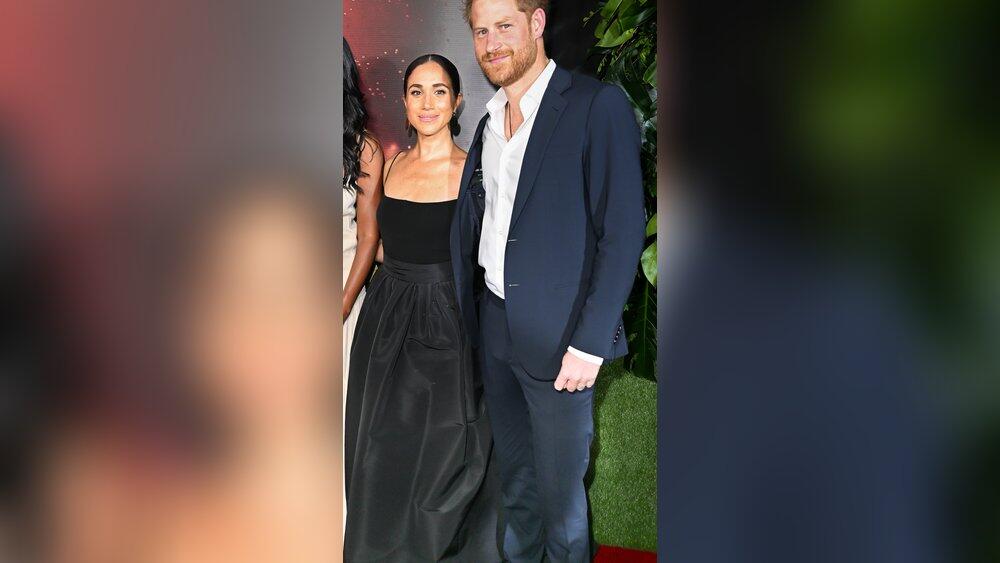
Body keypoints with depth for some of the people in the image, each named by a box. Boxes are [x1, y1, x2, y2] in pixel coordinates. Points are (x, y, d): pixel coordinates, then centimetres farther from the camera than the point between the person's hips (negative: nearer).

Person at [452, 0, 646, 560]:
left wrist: (590, 342, -18)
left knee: (560, 489, 8)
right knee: (515, 478, 21)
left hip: (558, 339, -6)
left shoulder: (598, 105, -11)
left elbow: (623, 231, -15)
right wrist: (465, 319, 4)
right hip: (494, 327, 6)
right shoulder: (489, 123, 11)